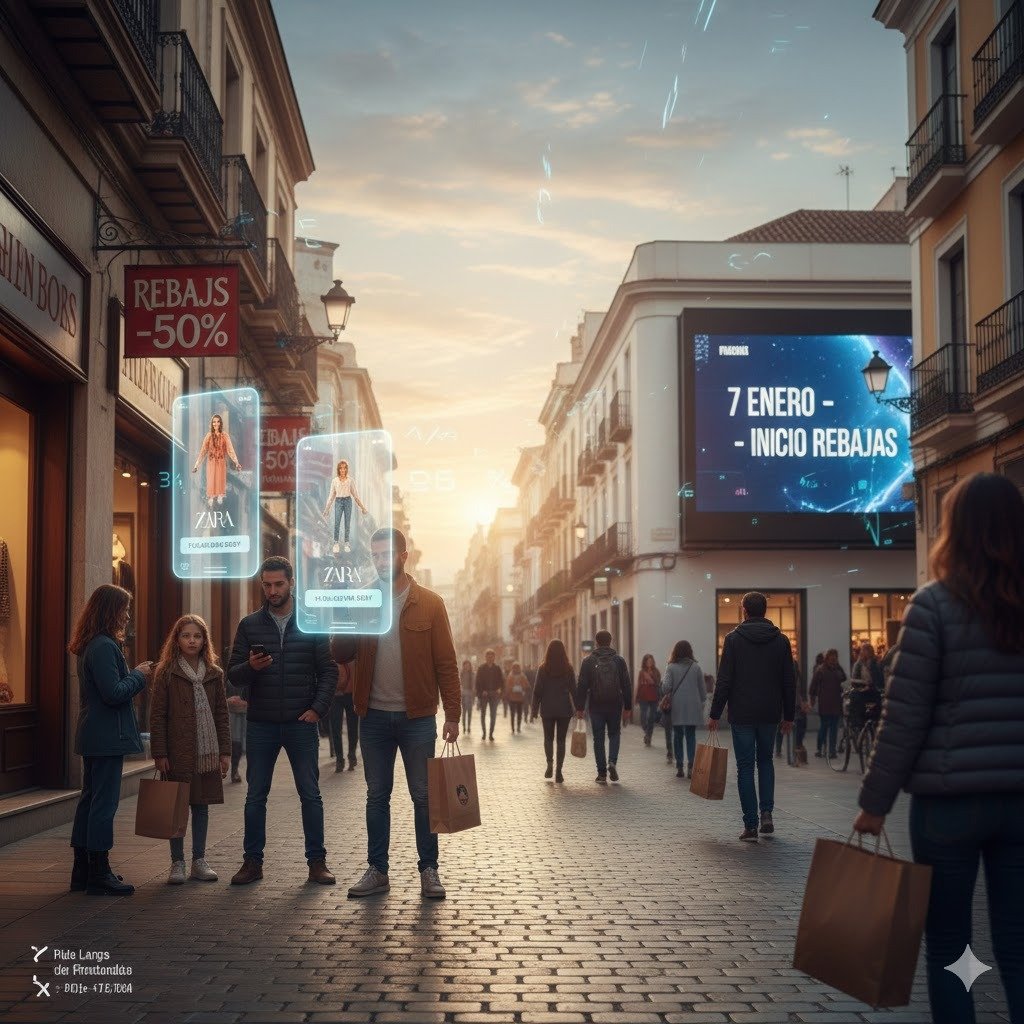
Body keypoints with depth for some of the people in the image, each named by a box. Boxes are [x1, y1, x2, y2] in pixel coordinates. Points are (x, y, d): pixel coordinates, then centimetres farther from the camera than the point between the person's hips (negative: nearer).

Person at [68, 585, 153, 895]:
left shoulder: (90, 645, 14)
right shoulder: (104, 646, -18)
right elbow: (114, 693, -22)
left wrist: (135, 674, 10)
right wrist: (139, 675, -8)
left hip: (93, 736, 11)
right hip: (108, 736, -10)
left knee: (90, 799, 14)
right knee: (104, 802, -4)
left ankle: (83, 870, 21)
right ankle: (99, 875, 1)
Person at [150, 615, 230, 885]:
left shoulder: (214, 674, 8)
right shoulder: (166, 673, -2)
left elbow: (222, 715, 10)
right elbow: (157, 716, -4)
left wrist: (225, 751, 5)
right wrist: (159, 753, -9)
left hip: (207, 752, 3)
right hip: (177, 753, -3)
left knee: (201, 805, 9)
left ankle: (199, 861, 18)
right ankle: (177, 863, 12)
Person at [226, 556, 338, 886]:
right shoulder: (249, 625, 6)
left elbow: (328, 671, 2)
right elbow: (233, 674, 4)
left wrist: (317, 708, -10)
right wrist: (250, 667, -18)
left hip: (302, 723, -1)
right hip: (260, 724, 1)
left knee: (311, 795, 2)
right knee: (255, 796, 6)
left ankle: (317, 861, 10)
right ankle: (253, 861, 15)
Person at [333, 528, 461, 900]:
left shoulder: (429, 603, -1)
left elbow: (446, 663, -2)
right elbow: (343, 653, 3)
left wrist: (453, 714, -8)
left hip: (417, 717, -2)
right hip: (375, 716, 2)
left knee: (423, 796, 4)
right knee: (377, 796, 9)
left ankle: (429, 870, 14)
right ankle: (377, 870, 18)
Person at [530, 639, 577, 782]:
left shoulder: (543, 669, -4)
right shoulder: (568, 669, -2)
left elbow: (537, 691, -3)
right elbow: (573, 690, -1)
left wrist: (533, 711, 3)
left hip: (547, 709, 0)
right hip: (564, 709, 0)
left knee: (548, 738, 15)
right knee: (561, 739, 5)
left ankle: (549, 764, -2)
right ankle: (558, 771, 1)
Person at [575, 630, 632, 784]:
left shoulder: (588, 661, -2)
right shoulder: (619, 661, 1)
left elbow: (582, 686, -4)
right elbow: (626, 686, 2)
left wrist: (579, 707, 1)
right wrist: (628, 707, 8)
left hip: (596, 706, -1)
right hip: (615, 706, 1)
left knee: (598, 738, 7)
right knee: (614, 734, 17)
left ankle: (602, 773, 6)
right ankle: (612, 762, -6)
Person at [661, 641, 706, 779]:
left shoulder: (671, 668, -4)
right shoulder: (696, 667, 1)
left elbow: (666, 686, -12)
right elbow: (702, 690, 5)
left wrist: (665, 696, 9)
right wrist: (701, 704, 17)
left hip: (676, 707, -1)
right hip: (693, 708, 1)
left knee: (677, 736, 8)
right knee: (691, 736, 5)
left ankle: (679, 767, 7)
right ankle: (691, 766, -5)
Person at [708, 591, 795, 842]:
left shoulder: (734, 639, -6)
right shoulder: (781, 640, 3)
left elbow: (724, 680, -9)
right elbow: (789, 682, 6)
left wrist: (715, 714, -3)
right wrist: (788, 715, 14)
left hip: (741, 714, -3)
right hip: (770, 714, 3)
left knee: (745, 767, 3)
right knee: (765, 760, 20)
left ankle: (751, 825, 1)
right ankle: (767, 813, 7)